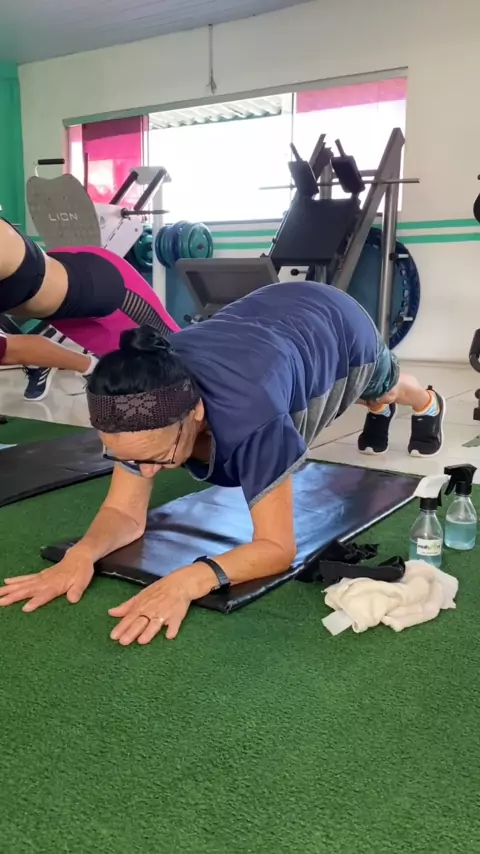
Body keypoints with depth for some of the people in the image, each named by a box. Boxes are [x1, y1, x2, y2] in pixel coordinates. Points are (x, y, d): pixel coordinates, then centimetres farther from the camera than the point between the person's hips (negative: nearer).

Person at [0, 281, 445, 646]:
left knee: (385, 386, 37)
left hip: (334, 325, -3)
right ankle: (378, 412, 77)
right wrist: (82, 553, -51)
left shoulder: (247, 412, -53)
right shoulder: (142, 406, -37)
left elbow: (277, 546, -47)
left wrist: (189, 579, -64)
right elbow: (125, 512, -29)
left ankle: (427, 403, 75)